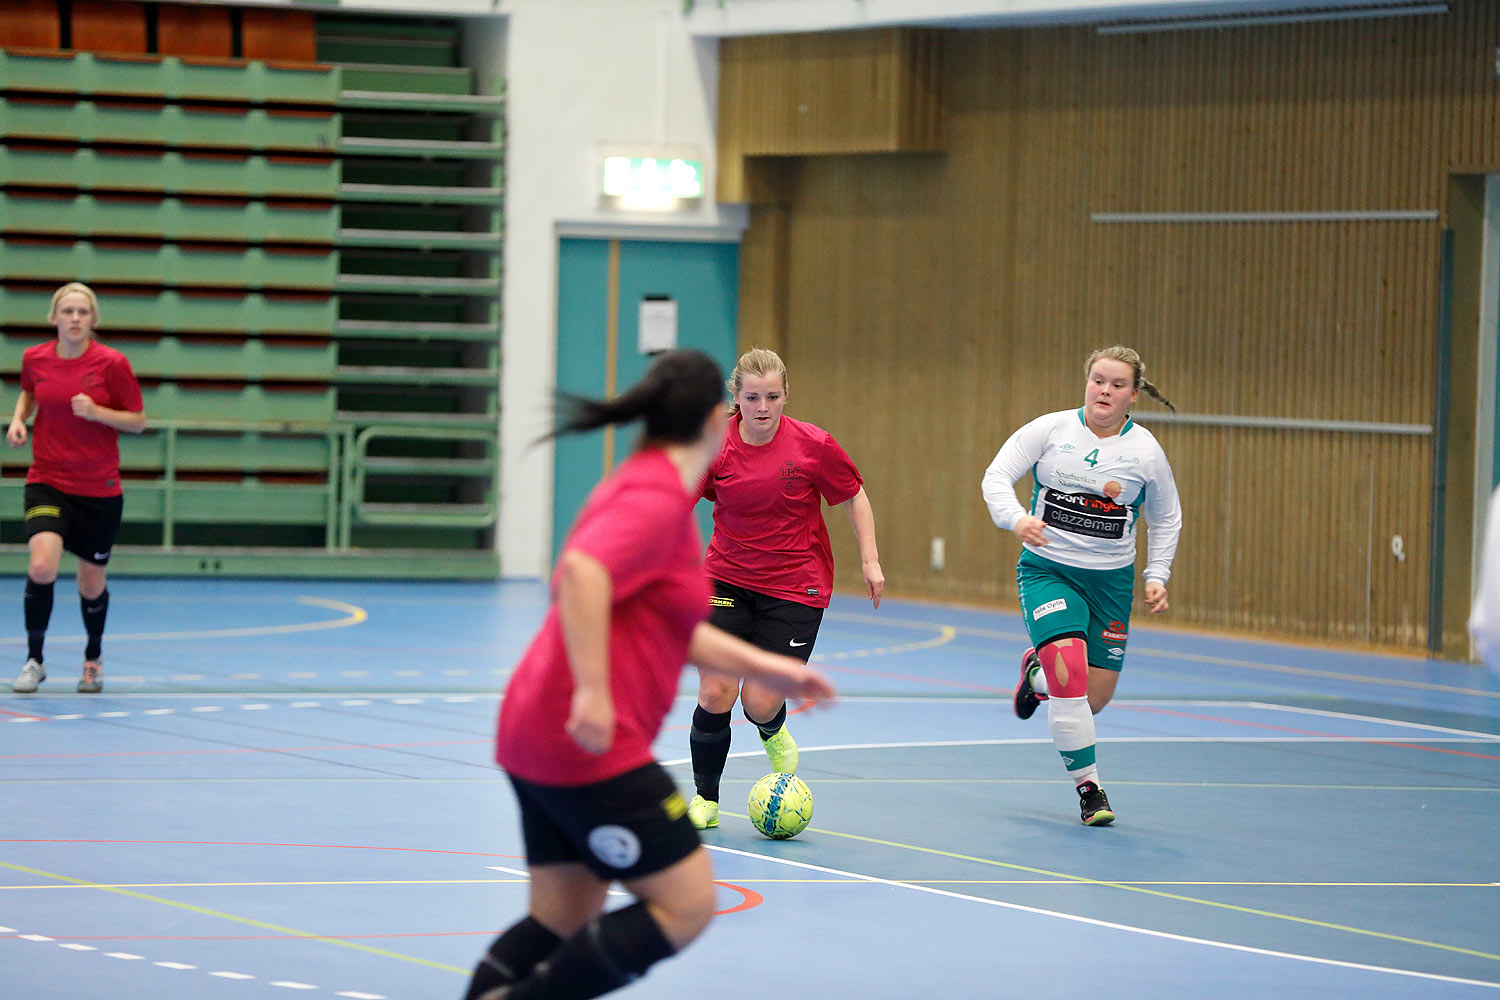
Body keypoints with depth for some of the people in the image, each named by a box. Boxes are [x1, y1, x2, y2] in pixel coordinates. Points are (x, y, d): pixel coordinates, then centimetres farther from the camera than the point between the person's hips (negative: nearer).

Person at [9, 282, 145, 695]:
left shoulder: (111, 363, -9)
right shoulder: (35, 358, -1)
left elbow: (138, 421, -3)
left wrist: (96, 411, -20)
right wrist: (18, 418, 1)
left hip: (99, 490, -1)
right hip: (47, 482, 1)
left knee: (91, 585, 9)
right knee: (42, 568, -21)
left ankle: (93, 658, 38)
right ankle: (34, 660, -2)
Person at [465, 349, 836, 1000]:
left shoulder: (643, 485, 17)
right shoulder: (660, 498, -14)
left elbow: (669, 628, 26)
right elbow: (582, 572, -31)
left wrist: (765, 669, 27)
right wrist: (592, 691, -34)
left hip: (540, 743, 10)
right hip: (594, 750, -10)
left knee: (564, 921, 13)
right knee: (685, 905, -4)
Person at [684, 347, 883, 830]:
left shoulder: (814, 446, -13)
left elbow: (853, 497, 2)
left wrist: (870, 560, 0)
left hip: (795, 587, -1)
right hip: (727, 580, 1)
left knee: (760, 704, -8)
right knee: (714, 694, -9)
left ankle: (773, 732, 32)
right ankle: (705, 799, 14)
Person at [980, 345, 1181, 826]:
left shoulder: (1145, 451, 0)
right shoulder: (1050, 429, -5)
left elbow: (1166, 519, 13)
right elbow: (997, 476, -7)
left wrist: (1156, 576, 4)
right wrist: (1017, 518, -26)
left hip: (1110, 579, 3)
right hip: (1047, 569, -3)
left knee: (1096, 693, 1)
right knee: (1069, 666, -24)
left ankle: (1037, 670, 37)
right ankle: (1087, 784, -11)